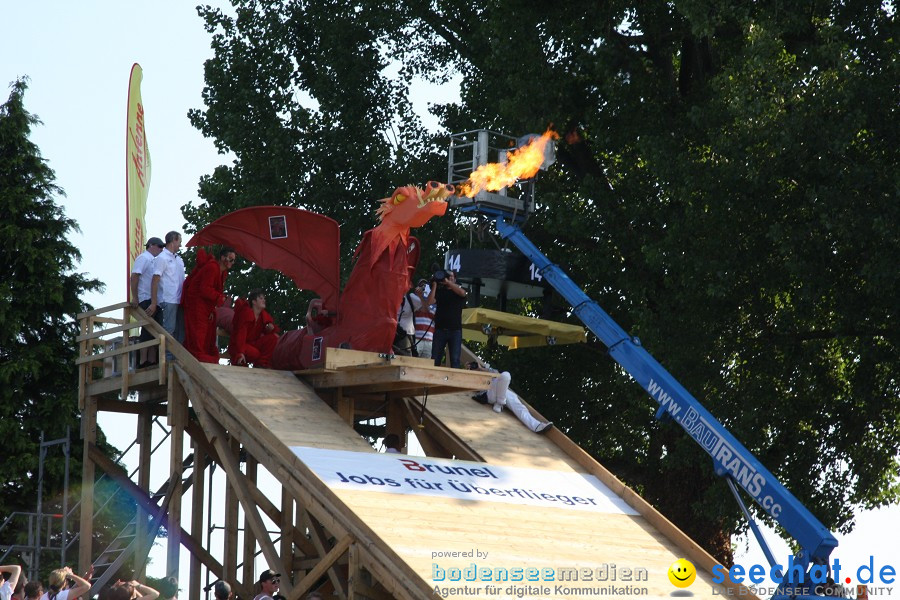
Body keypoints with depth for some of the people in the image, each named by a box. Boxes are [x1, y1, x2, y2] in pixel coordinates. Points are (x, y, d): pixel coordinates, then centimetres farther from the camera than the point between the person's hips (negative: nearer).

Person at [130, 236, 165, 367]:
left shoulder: (154, 260, 20)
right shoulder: (143, 258, -7)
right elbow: (134, 277, -15)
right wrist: (134, 298, -20)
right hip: (146, 299, -9)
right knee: (147, 331, -10)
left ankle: (152, 361, 10)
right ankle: (143, 361, -8)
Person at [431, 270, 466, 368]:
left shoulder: (457, 290, 12)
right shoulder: (439, 291, 16)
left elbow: (462, 293, -12)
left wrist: (448, 282, -15)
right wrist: (434, 285, -5)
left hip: (455, 330, -1)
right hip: (440, 329, 1)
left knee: (455, 359, -8)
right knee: (435, 359, -4)